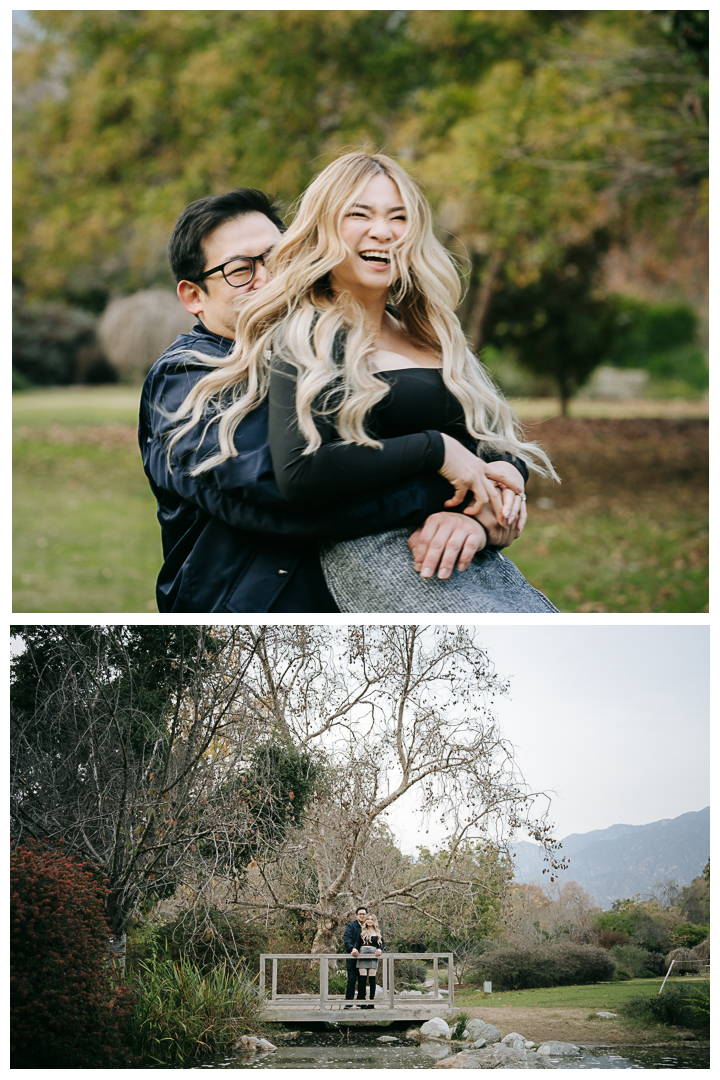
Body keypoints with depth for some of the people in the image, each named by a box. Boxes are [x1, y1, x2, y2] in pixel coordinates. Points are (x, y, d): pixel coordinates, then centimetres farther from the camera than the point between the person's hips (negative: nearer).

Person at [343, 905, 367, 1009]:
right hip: (353, 958, -3)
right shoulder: (351, 926, 1)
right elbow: (347, 938, -11)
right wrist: (352, 948, -28)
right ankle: (348, 1002, -1)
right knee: (352, 980, -5)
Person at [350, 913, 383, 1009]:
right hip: (362, 954, -1)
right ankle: (361, 1001, -7)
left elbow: (381, 943, 12)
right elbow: (357, 942, 5)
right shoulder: (361, 930, 12)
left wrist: (379, 950, -9)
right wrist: (354, 948, -16)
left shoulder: (378, 932, 16)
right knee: (362, 978, -8)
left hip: (373, 955, 1)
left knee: (372, 978, -3)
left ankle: (371, 1002, -1)